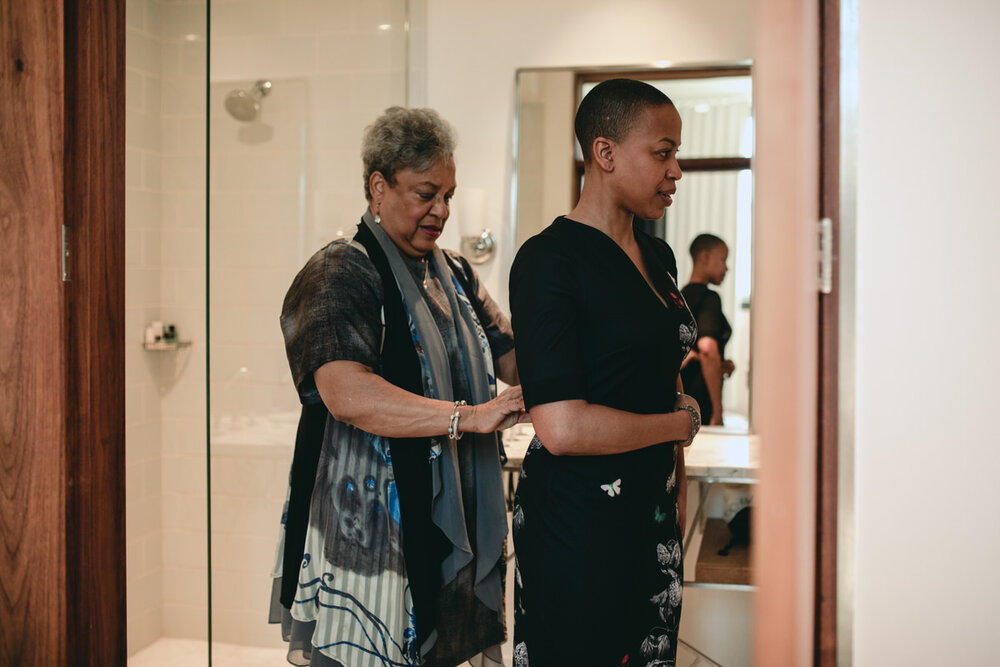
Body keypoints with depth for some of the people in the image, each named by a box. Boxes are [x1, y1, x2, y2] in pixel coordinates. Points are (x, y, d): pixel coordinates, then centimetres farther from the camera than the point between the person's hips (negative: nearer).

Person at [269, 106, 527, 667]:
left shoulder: (456, 274, 15)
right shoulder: (342, 272, -10)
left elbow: (513, 361, 10)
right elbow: (347, 394, -25)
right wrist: (469, 416, -29)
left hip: (457, 520, 7)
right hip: (368, 530, -6)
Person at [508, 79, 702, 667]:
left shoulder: (658, 256, 11)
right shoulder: (549, 260, -15)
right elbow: (562, 428, -23)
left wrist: (678, 498, 16)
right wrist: (682, 422, -8)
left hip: (653, 512, 8)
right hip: (578, 519, -7)